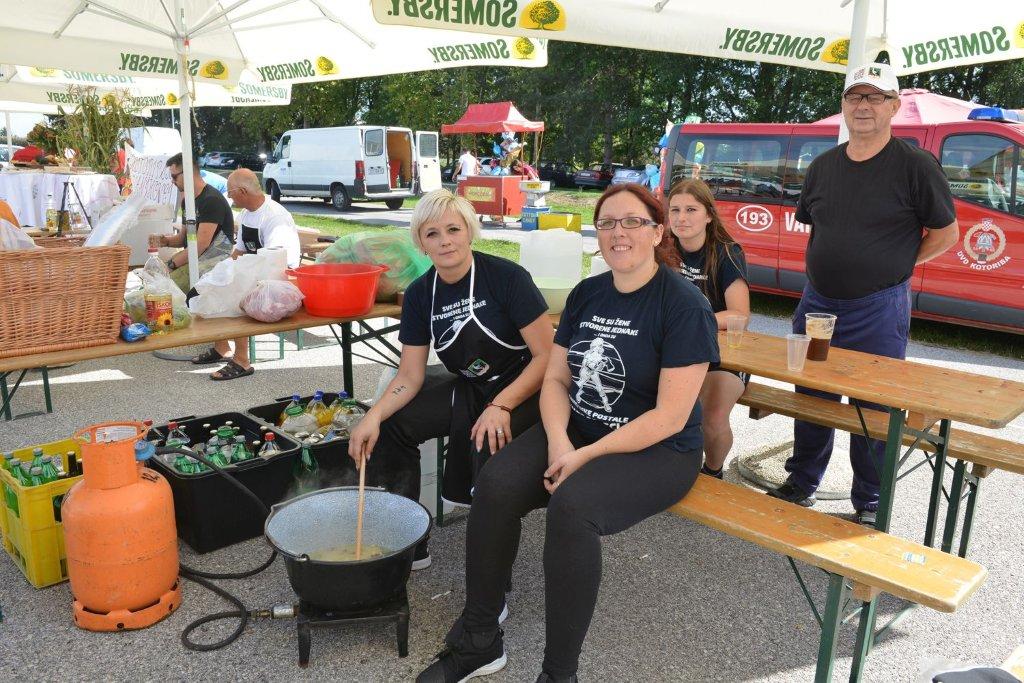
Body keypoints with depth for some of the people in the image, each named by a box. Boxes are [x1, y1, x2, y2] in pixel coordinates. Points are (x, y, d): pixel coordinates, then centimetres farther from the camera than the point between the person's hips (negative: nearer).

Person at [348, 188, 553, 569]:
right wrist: (374, 416, -19)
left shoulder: (506, 277, -17)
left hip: (523, 391, -6)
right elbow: (410, 376, -1)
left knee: (488, 443, -34)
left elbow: (546, 355, -18)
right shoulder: (420, 294, -1)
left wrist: (501, 406, -29)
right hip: (468, 390, 6)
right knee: (390, 427, -11)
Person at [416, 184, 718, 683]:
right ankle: (478, 641, -2)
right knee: (496, 484, -19)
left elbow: (670, 416, -17)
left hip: (658, 451, -5)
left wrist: (586, 456, -18)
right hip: (575, 431, 6)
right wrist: (558, 440, -13)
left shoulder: (685, 305, -13)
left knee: (571, 506, -33)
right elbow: (556, 379, 6)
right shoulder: (586, 293, 7)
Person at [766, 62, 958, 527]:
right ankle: (802, 484, 32)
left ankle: (870, 504, 20)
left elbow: (946, 233, -1)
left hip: (878, 310, -5)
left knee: (874, 408, 4)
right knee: (811, 397, 15)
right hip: (817, 301, 5)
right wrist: (829, 264, 9)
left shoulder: (915, 165, -7)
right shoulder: (824, 166, 9)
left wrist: (896, 266, -3)